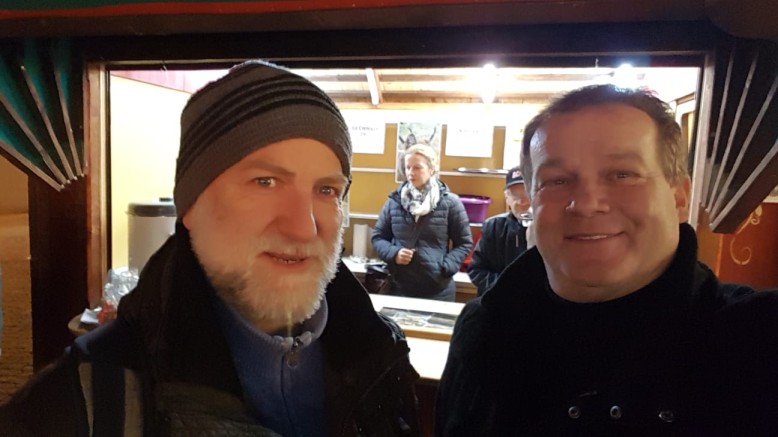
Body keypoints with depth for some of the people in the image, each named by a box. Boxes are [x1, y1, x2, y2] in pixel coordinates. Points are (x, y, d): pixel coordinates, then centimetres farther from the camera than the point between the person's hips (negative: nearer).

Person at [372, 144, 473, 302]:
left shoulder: (450, 202, -3)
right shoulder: (394, 200, 3)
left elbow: (464, 243, 2)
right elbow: (377, 237, 9)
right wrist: (393, 253, -10)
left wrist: (445, 268, -12)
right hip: (399, 286, 2)